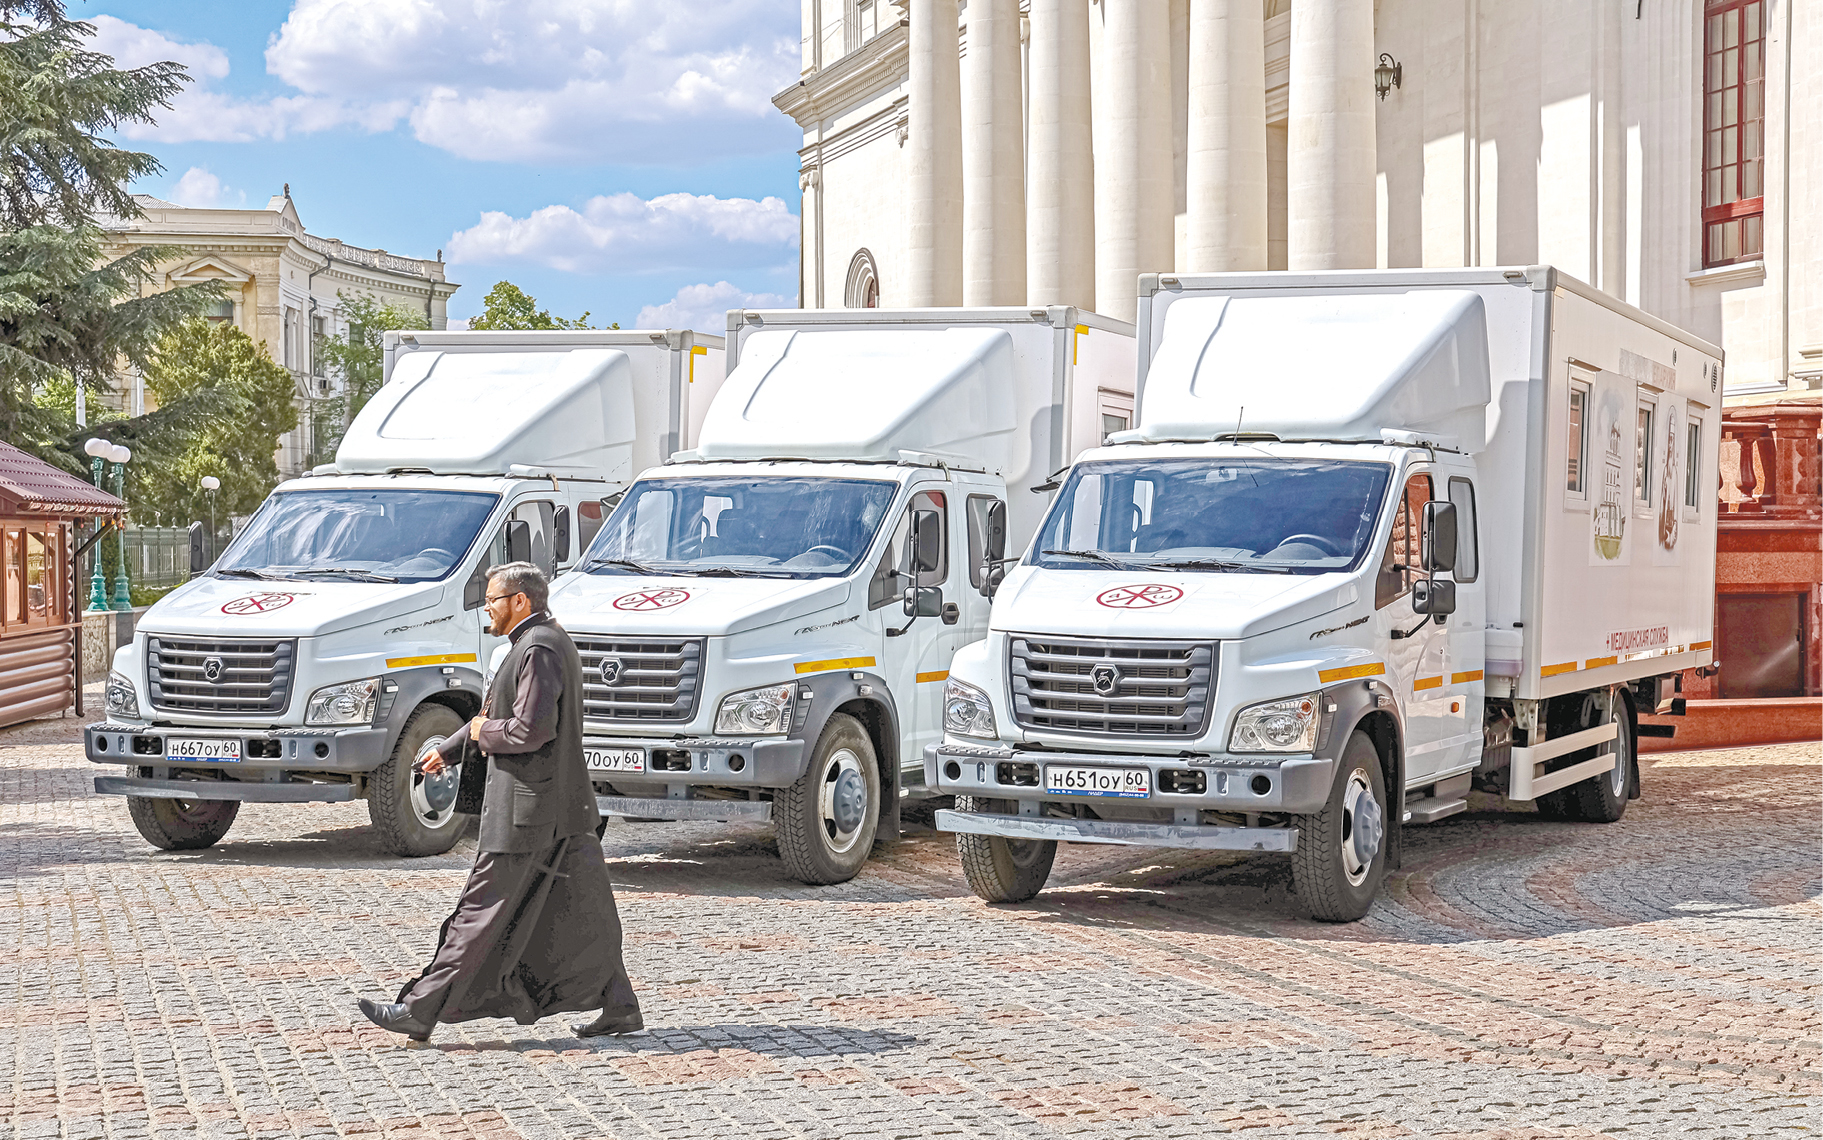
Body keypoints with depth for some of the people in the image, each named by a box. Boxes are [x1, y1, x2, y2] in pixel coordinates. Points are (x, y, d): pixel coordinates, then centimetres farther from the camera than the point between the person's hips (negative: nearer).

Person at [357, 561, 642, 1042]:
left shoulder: (538, 650, -16)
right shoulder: (552, 641, 17)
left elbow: (531, 729, -26)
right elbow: (501, 712, 27)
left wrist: (482, 732, -8)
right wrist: (450, 749, 26)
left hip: (525, 812, -10)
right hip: (564, 810, 10)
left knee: (483, 912, -4)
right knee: (582, 914, 12)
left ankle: (420, 1011, 2)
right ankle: (619, 1008, 14)